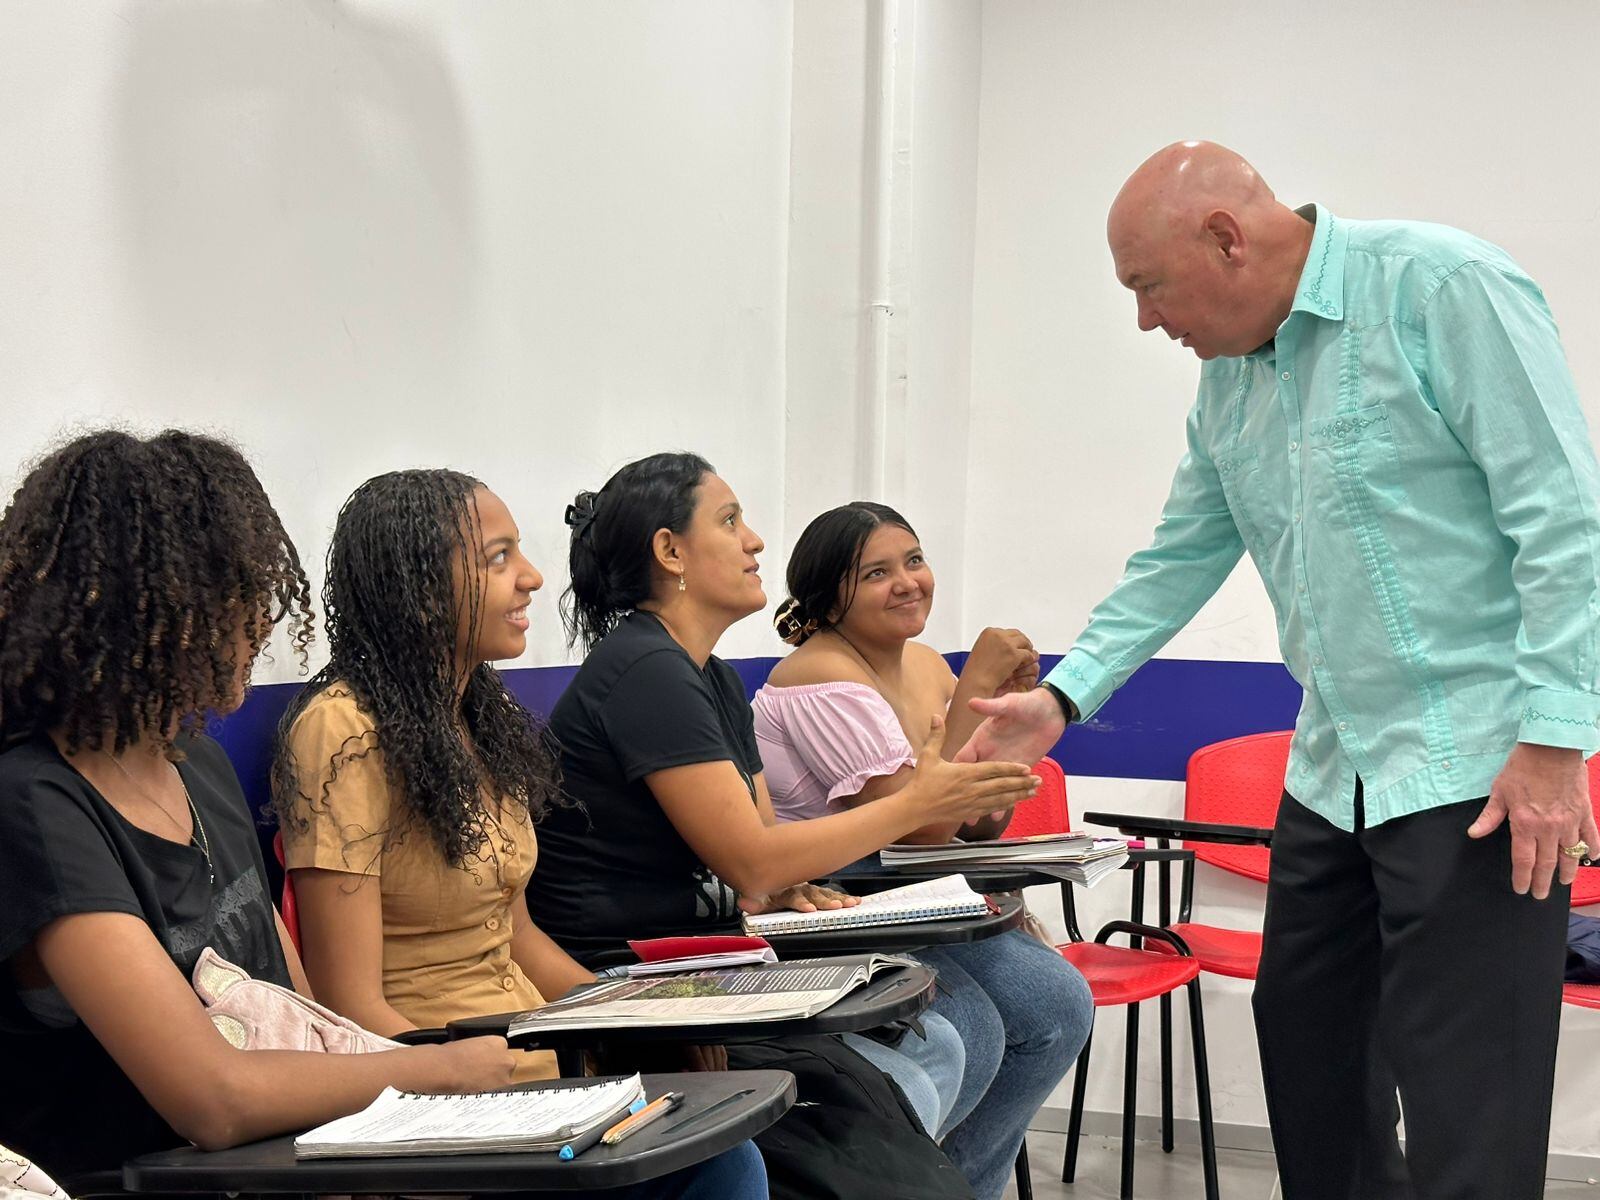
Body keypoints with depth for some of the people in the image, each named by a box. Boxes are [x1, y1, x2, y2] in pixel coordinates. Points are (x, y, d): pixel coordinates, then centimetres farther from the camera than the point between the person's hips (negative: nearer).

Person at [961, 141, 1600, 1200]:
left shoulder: (1445, 288, -12)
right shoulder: (1229, 377, 13)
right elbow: (1179, 559, 20)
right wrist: (1063, 697, 12)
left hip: (1478, 771, -8)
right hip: (1332, 773, 8)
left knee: (1469, 1115, -6)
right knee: (1307, 1060, 15)